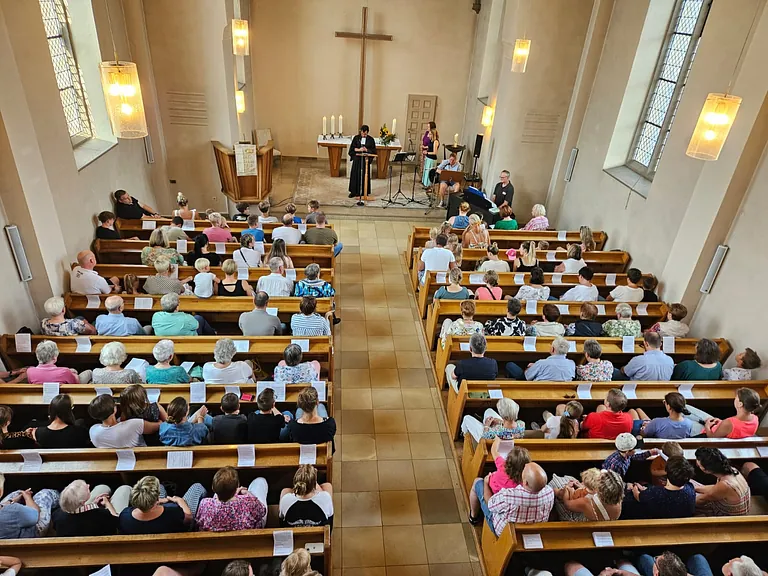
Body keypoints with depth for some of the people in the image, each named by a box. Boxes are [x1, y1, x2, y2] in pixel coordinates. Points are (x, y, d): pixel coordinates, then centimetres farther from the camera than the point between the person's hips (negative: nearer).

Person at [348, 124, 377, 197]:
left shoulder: (370, 139, 1)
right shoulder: (356, 138, 3)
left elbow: (373, 150, 1)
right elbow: (352, 148, 2)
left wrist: (366, 150, -16)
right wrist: (358, 149, -16)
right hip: (357, 159, 1)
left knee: (364, 176, 0)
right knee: (355, 175, 2)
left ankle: (363, 192, 9)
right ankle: (353, 192, 11)